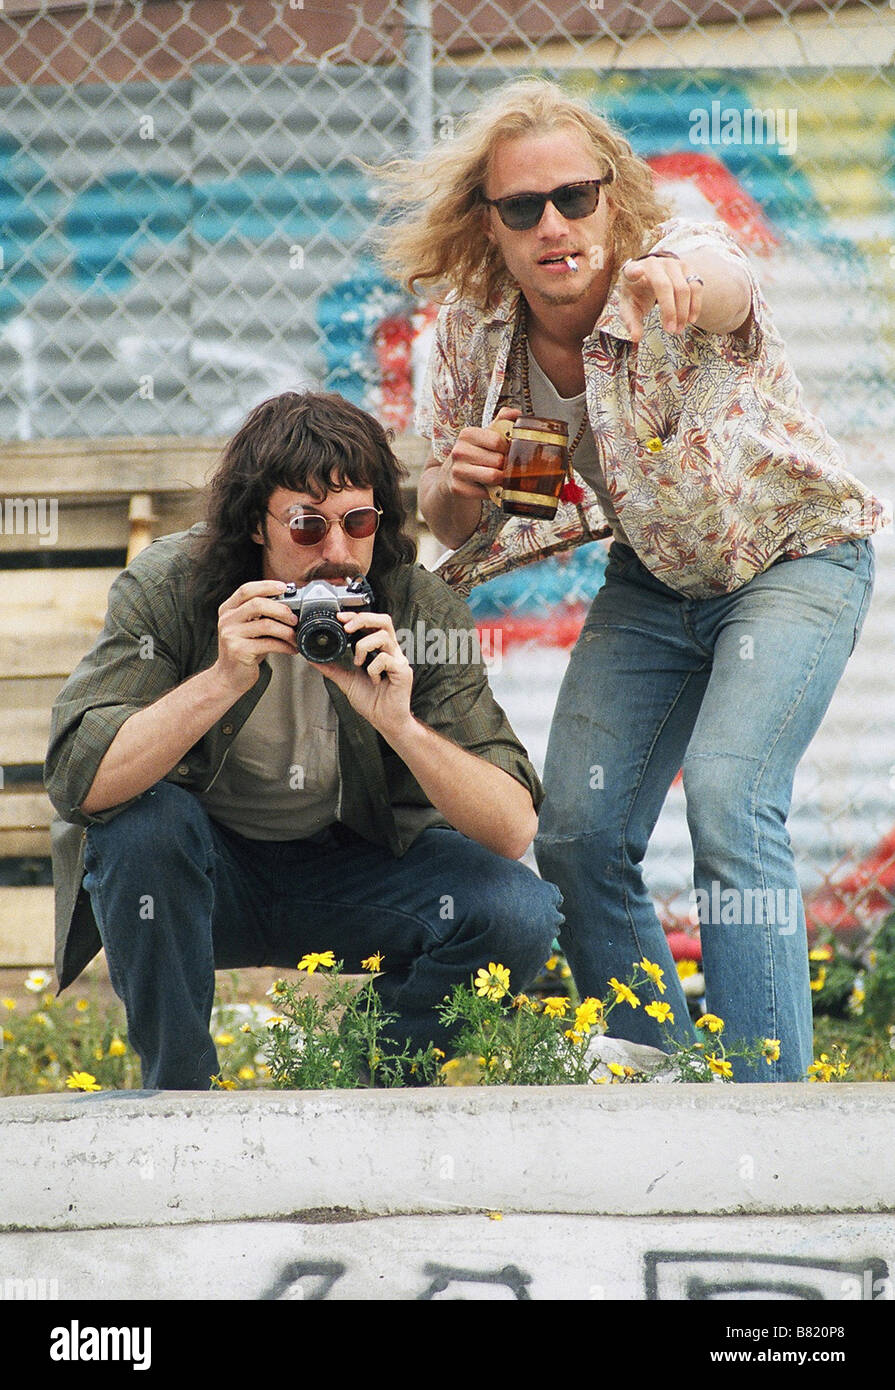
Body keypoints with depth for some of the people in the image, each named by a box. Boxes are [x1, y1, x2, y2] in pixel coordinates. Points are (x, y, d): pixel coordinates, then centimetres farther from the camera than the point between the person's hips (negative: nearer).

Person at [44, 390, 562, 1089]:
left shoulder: (423, 610, -16)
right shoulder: (168, 588, -19)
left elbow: (513, 830, -22)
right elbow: (78, 780, -31)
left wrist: (400, 723, -39)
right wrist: (223, 681, -41)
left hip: (355, 861, 1)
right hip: (203, 871, -1)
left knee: (521, 913, -23)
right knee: (145, 817, -33)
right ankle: (178, 1093, -14)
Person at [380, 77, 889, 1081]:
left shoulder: (676, 262, -30)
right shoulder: (471, 334, -14)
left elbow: (725, 285, -58)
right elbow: (449, 523, -1)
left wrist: (680, 281, -82)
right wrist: (459, 487, -26)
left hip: (792, 560, -6)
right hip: (651, 581, 6)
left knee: (728, 799, -25)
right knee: (577, 834, -4)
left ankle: (769, 1104, -22)